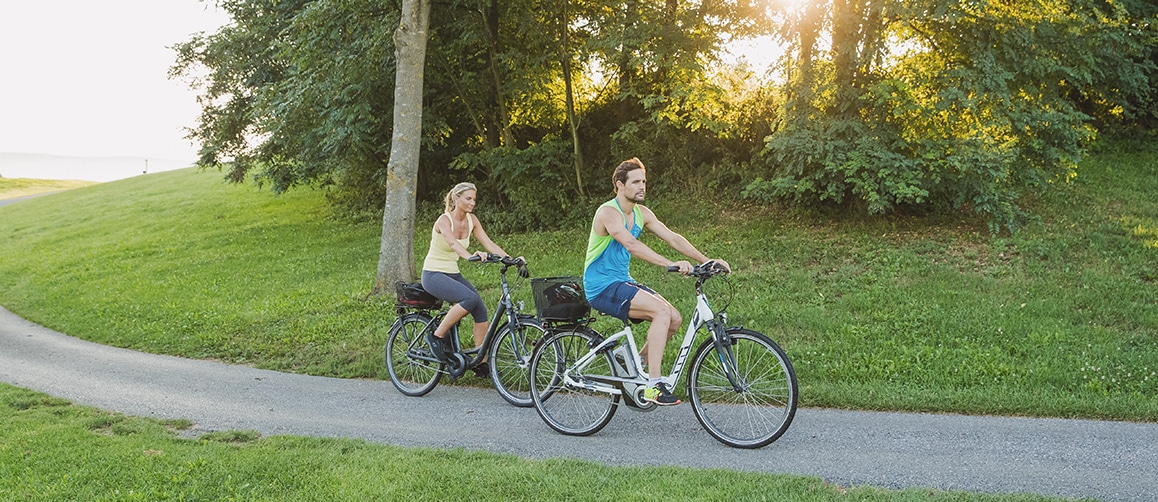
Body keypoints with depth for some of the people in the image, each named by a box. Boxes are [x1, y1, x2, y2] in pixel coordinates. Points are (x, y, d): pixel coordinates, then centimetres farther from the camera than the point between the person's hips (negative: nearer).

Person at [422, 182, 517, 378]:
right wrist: (470, 256, -57)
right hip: (433, 275, -7)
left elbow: (489, 244, -4)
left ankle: (482, 364, -2)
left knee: (481, 311, -10)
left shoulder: (471, 220, 3)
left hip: (454, 274, 7)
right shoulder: (444, 220, -18)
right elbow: (453, 243, -38)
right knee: (470, 298, -31)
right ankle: (437, 336, -15)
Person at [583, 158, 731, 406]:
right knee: (662, 311, -25)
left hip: (623, 283, 8)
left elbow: (673, 238, 3)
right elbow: (631, 244, -32)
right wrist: (671, 264, -41)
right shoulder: (609, 212, -18)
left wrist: (707, 261, -8)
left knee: (675, 319, -4)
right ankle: (653, 385, -23)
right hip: (601, 287, -8)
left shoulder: (642, 214, 7)